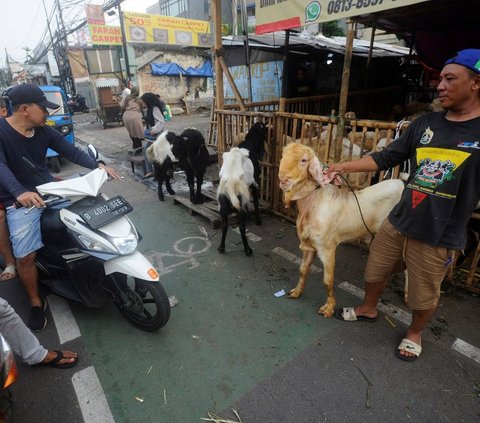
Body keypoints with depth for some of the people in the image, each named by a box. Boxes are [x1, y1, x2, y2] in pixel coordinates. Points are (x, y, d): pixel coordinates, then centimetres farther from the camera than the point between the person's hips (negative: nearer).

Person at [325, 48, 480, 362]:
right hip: (397, 222, 4)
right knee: (375, 271, 20)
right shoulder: (426, 123, 4)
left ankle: (415, 333, 44)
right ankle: (368, 309, 48)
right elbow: (386, 158, 6)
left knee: (424, 297, 14)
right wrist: (345, 166, -1)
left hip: (439, 236, -4)